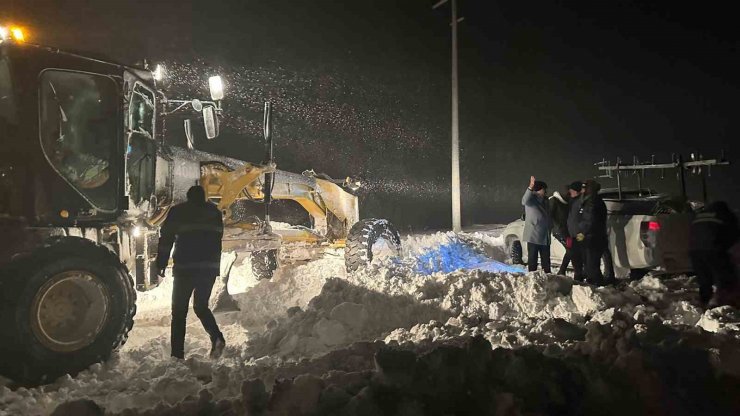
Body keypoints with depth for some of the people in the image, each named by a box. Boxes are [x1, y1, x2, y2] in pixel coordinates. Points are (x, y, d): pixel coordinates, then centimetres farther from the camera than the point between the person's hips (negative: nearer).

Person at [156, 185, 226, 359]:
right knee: (201, 306, 17)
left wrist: (161, 264, 5)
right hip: (210, 267, 3)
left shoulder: (178, 212, 6)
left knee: (179, 310, 7)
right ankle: (217, 337, -5)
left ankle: (177, 353, 4)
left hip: (185, 267, -3)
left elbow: (166, 238, 1)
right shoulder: (214, 212, 16)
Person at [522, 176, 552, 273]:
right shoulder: (532, 198, -9)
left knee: (546, 260, 15)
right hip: (533, 235, -8)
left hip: (545, 236, 8)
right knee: (533, 258, -4)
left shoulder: (544, 200, 15)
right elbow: (525, 201, -35)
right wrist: (530, 188, -50)